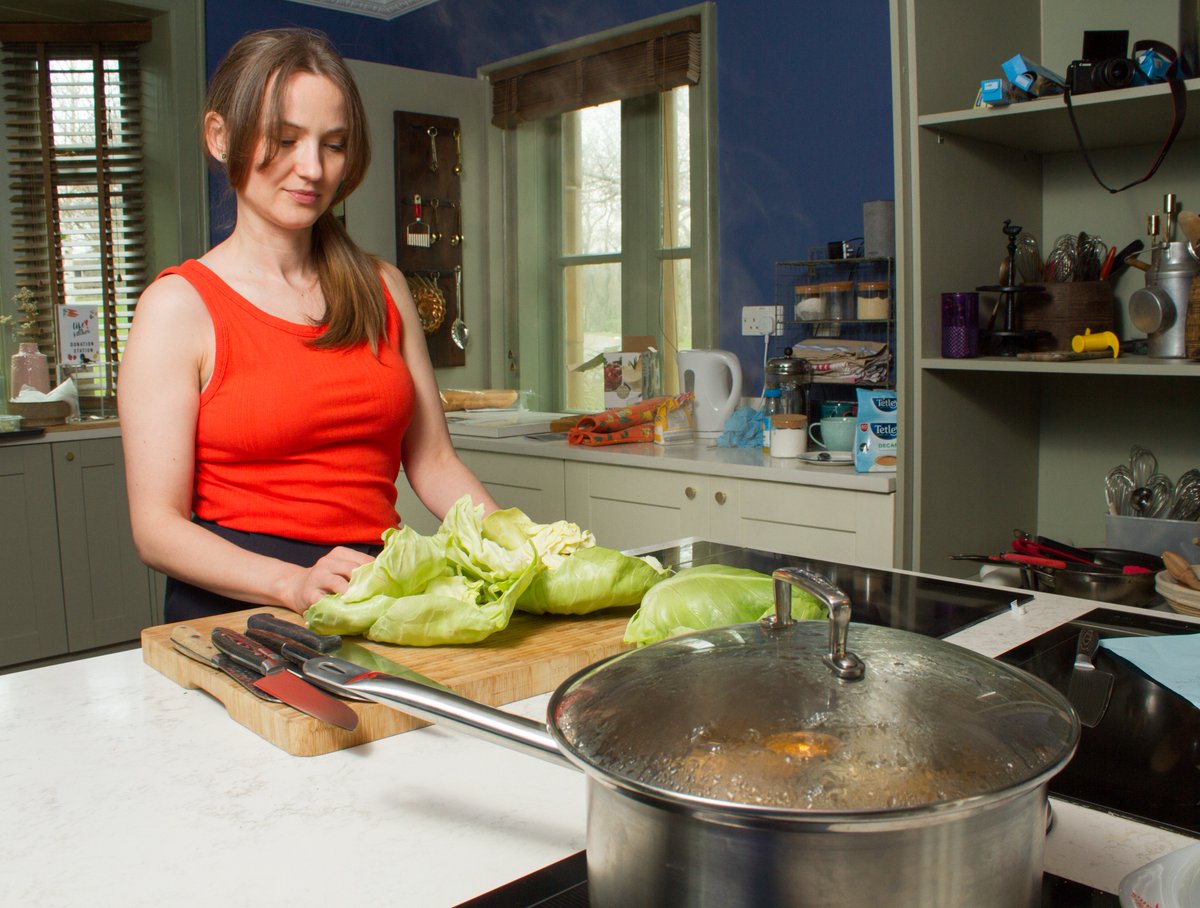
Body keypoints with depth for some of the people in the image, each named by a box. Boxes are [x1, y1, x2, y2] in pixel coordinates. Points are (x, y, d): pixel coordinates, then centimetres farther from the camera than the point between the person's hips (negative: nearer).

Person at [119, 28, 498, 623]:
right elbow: (157, 527, -6)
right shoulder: (179, 306, 0)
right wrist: (294, 583, -23)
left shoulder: (383, 289, 15)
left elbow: (432, 461, 15)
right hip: (238, 607, -3)